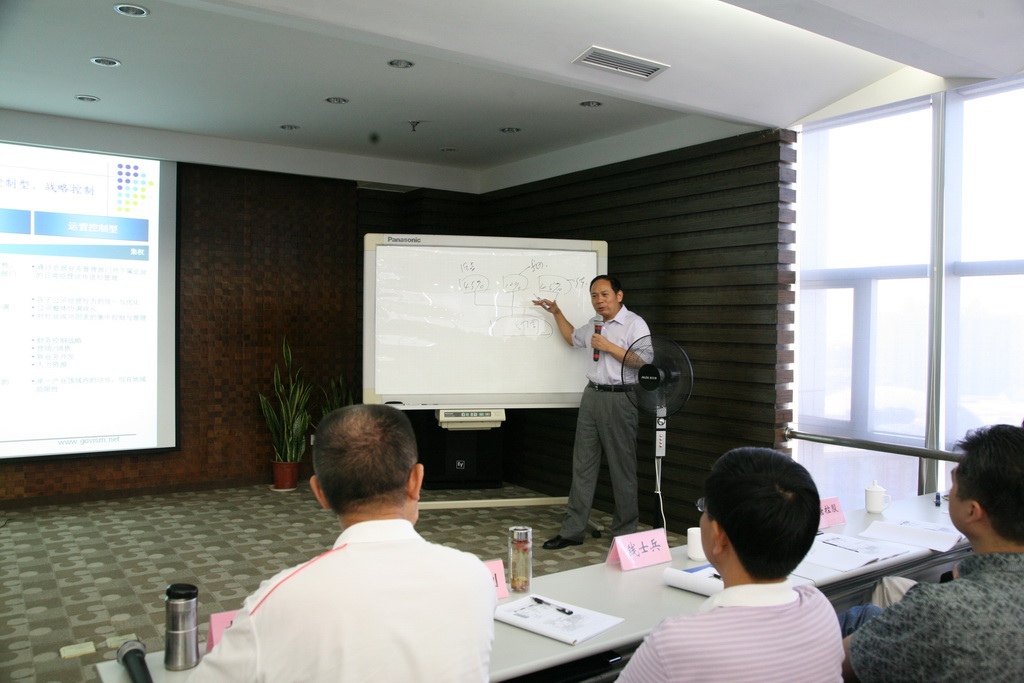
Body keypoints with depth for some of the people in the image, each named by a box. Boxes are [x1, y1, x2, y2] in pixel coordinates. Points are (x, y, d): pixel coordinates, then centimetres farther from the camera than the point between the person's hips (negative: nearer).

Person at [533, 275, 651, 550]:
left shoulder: (634, 324, -7)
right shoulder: (594, 326, 17)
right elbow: (572, 337, 36)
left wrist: (608, 347, -16)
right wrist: (557, 313, 28)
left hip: (619, 399, -7)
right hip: (591, 395, 7)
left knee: (622, 468, 2)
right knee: (583, 465, 7)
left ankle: (625, 534, 13)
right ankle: (572, 530, 12)